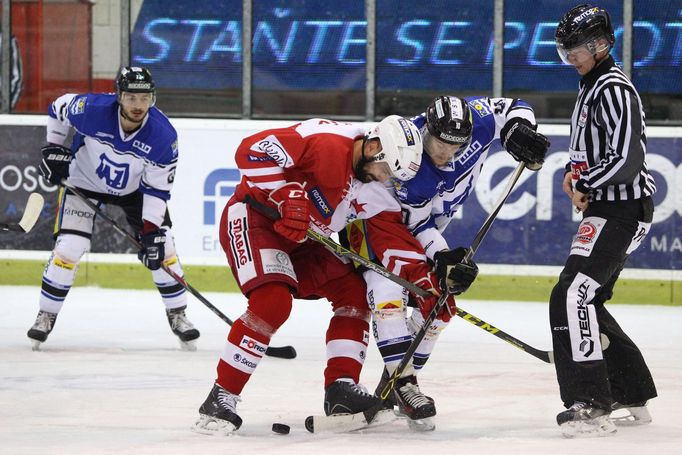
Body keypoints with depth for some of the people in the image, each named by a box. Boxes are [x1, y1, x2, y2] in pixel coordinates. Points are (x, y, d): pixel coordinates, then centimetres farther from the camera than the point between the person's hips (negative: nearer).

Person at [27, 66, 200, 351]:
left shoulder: (164, 135, -29)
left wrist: (152, 232, -27)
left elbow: (157, 189, -22)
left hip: (134, 188, 1)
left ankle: (177, 315, 11)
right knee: (68, 248, -12)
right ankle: (46, 316, 5)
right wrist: (53, 149, -10)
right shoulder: (91, 109, -33)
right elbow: (59, 107, -9)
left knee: (161, 246, -7)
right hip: (84, 183, -1)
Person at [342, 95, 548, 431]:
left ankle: (396, 379, 17)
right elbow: (416, 223, -25)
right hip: (374, 212, -8)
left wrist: (519, 132, -23)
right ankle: (403, 385, -32)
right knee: (388, 289, -30)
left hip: (421, 225, 8)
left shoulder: (476, 121, -23)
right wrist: (440, 258, -35)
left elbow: (512, 107, -5)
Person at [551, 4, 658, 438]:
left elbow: (627, 158, -25)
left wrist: (585, 184, -12)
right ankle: (633, 399, 25)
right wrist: (575, 170, 11)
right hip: (605, 208, 11)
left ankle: (590, 406, -24)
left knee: (574, 296, -20)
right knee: (587, 301, 16)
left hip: (622, 211, -11)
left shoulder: (614, 89, -16)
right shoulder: (591, 85, 17)